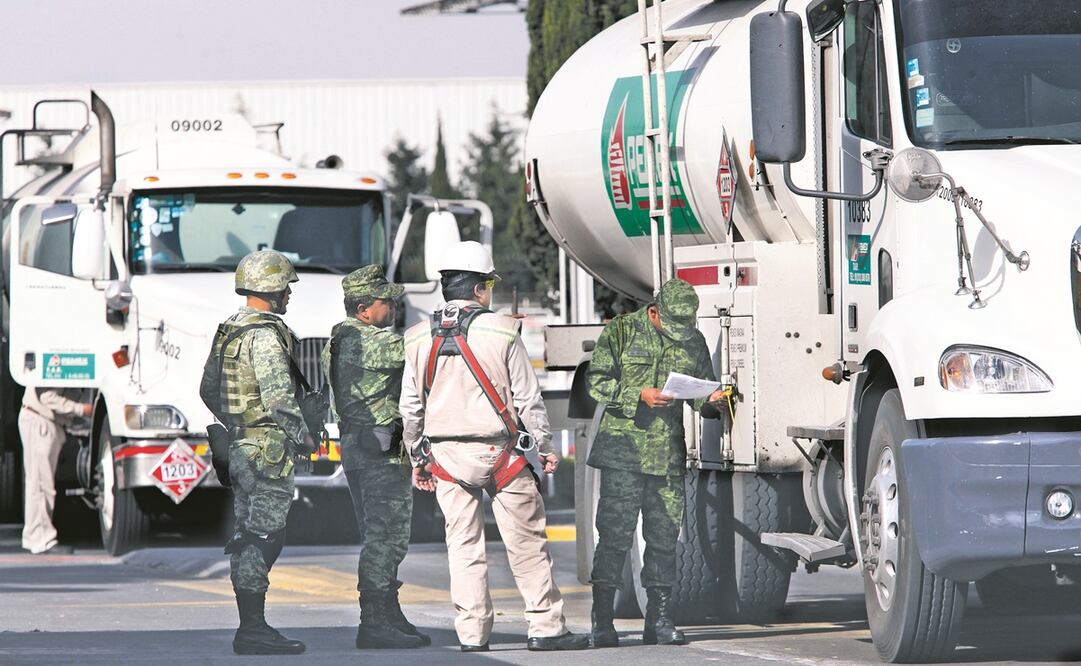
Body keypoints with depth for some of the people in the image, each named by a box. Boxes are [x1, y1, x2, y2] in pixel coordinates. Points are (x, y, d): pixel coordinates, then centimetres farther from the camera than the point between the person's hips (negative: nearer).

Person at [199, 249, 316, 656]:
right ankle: (253, 628, -10)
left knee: (250, 537, 12)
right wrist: (303, 436, -11)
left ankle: (249, 627, 14)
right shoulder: (265, 335, -15)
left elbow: (208, 390, 22)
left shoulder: (227, 332, 14)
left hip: (238, 449, 10)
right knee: (263, 537, -9)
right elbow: (279, 396, -21)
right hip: (269, 450, -10)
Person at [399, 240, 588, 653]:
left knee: (463, 544, 6)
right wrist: (545, 447, 6)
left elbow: (410, 406, 6)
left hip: (445, 455, 3)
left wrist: (418, 458, 16)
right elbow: (527, 398, -5)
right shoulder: (502, 332, -7)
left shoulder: (420, 338, 3)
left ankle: (472, 634, 3)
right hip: (499, 454, -3)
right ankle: (546, 627, 4)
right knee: (526, 542, 3)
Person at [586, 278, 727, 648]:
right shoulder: (621, 331, -1)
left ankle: (659, 620, 13)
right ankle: (602, 622, -2)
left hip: (669, 456, 4)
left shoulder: (694, 342, 11)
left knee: (665, 537, 5)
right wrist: (639, 395, -17)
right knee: (614, 535, -6)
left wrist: (714, 399, -5)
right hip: (624, 449, -4)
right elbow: (597, 381, -4)